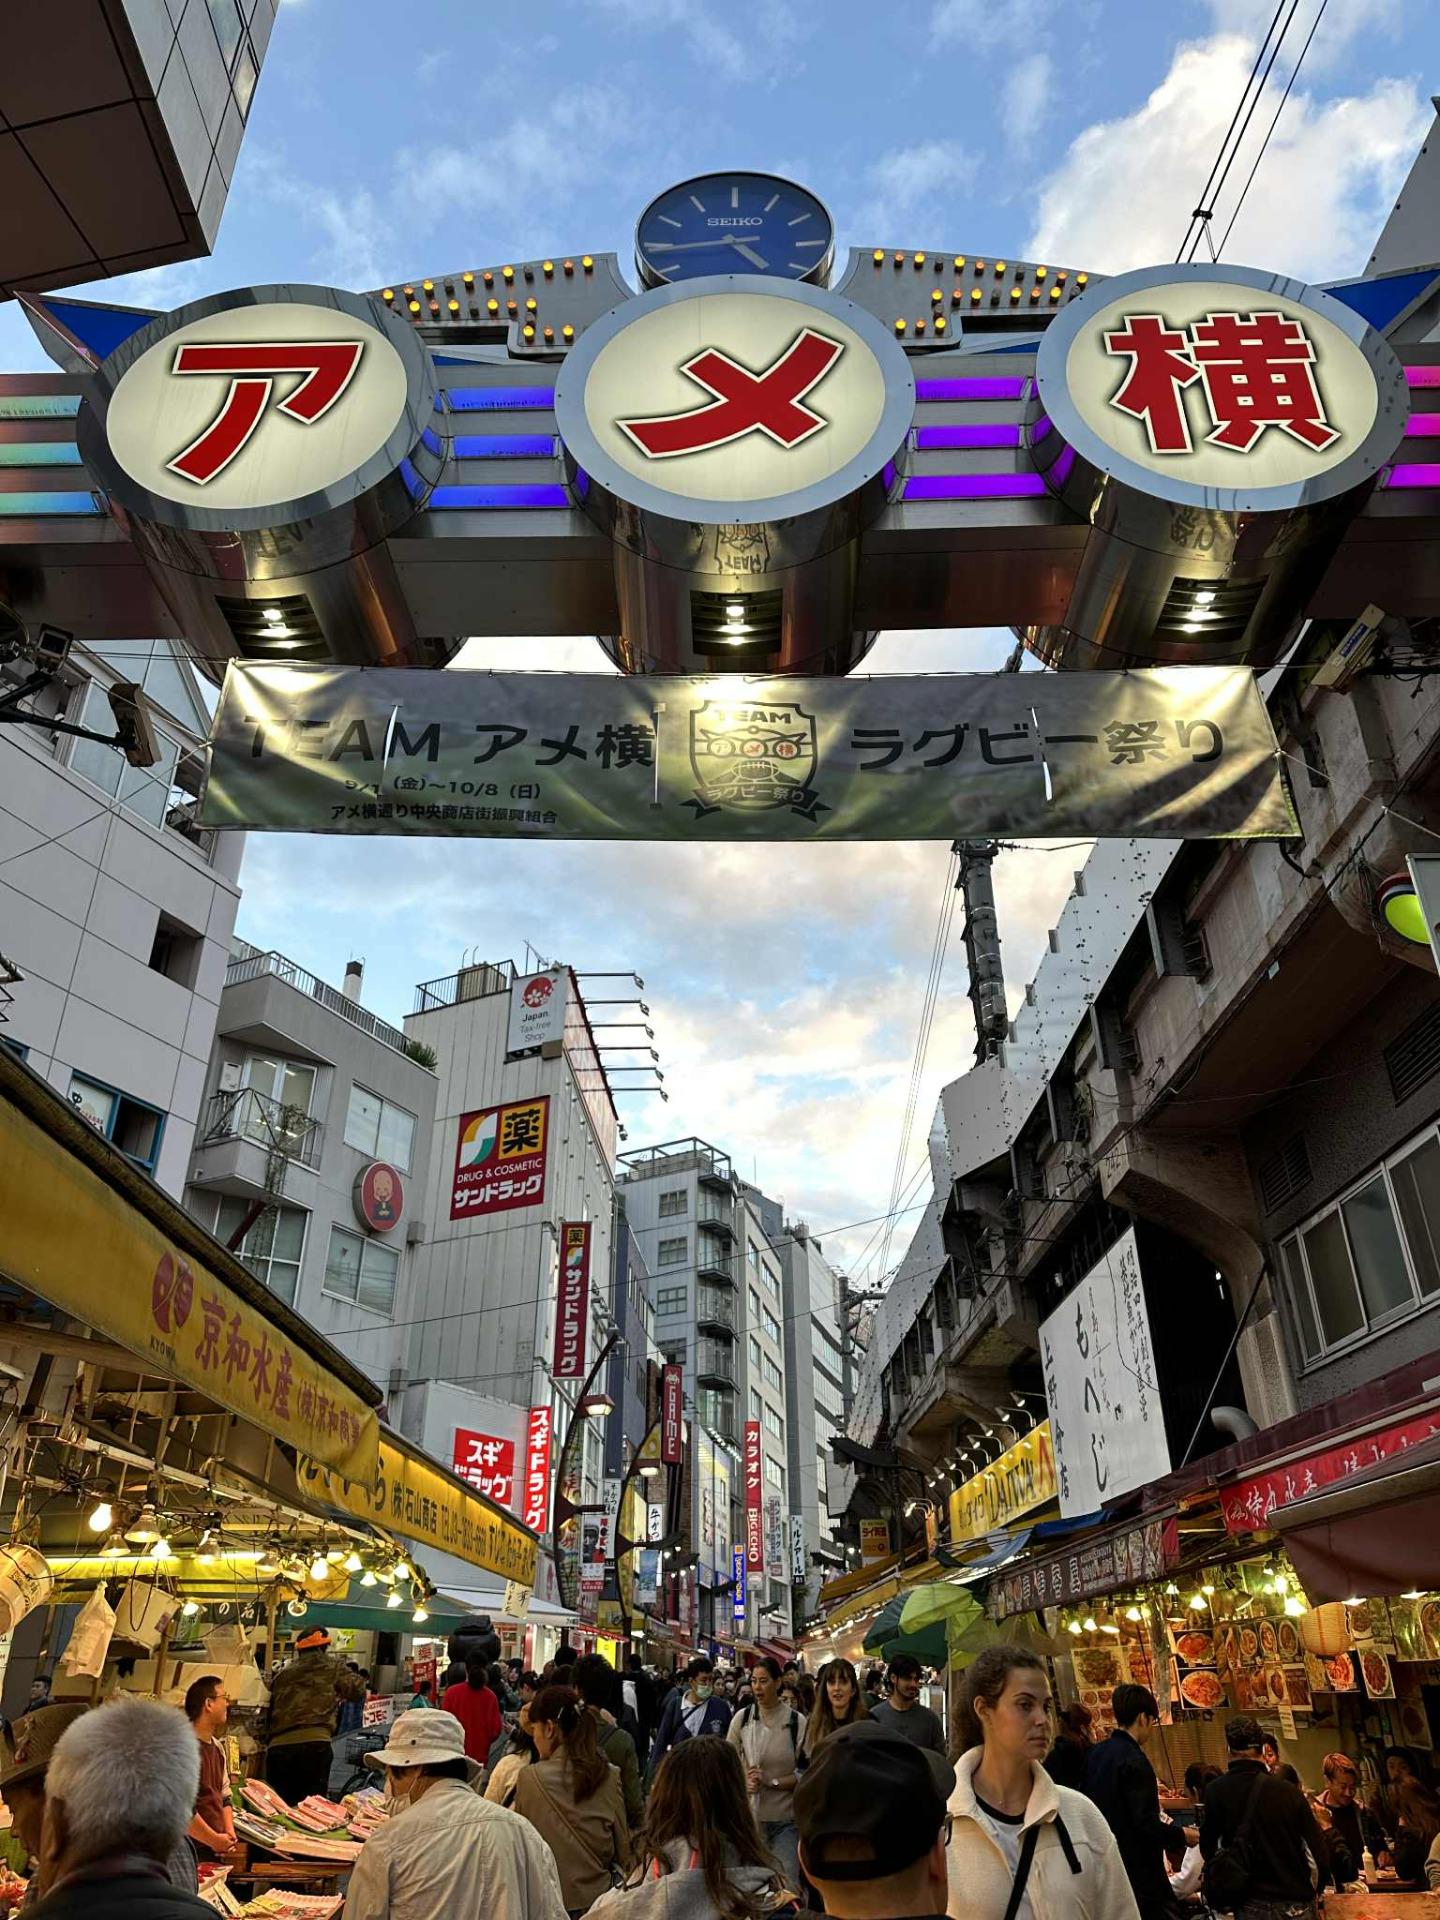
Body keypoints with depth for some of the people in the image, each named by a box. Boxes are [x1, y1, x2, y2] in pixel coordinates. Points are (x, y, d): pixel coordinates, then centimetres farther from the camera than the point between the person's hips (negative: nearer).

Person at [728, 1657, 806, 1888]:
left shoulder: (796, 1722, -7)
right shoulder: (742, 1717, -3)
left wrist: (771, 1781, -13)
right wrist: (745, 1780, -12)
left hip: (785, 1819, -2)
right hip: (748, 1814, 2)